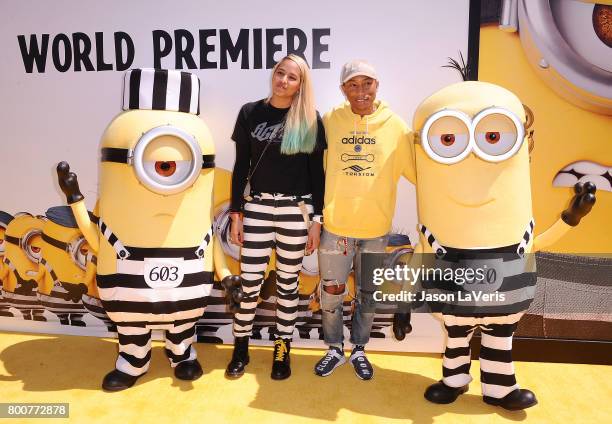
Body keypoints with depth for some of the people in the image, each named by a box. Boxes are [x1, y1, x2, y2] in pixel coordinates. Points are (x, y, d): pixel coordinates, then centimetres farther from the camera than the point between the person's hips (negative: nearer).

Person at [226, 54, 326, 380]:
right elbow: (241, 167, 5)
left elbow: (317, 173, 2)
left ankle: (282, 350, 27)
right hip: (257, 207, 1)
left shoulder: (311, 120, 1)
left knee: (288, 282, 10)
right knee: (249, 282, 4)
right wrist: (236, 213, 1)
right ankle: (241, 349, 24)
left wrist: (316, 220, -2)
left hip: (296, 210, 0)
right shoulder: (250, 113, 4)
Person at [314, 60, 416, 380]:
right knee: (331, 293, 11)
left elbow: (419, 170, 3)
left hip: (376, 229, 1)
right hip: (335, 226, -1)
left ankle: (359, 350, 39)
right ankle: (335, 349, 35)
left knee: (367, 295, 16)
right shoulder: (330, 121, -4)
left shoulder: (394, 125, -2)